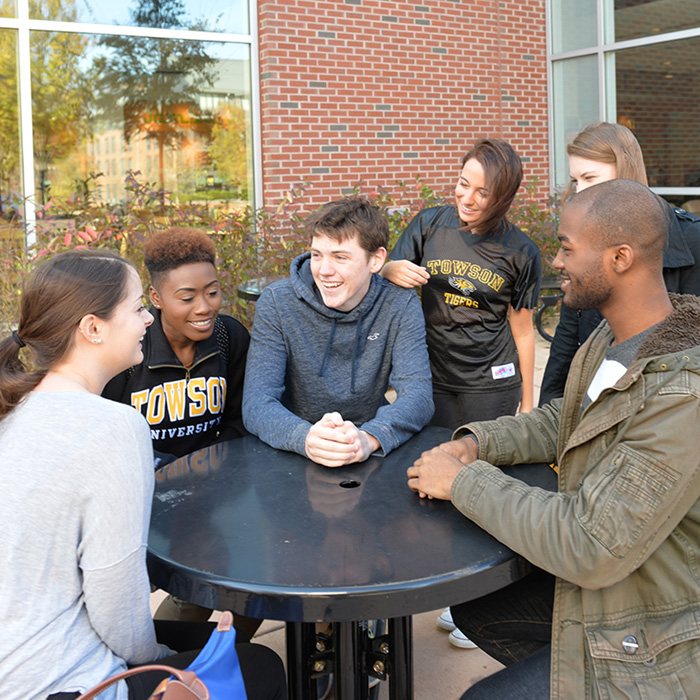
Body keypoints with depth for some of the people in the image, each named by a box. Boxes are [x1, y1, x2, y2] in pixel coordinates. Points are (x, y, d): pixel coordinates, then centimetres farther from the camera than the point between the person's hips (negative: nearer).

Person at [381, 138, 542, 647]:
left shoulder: (520, 253, -2)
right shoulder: (431, 225, 0)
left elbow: (522, 331, 4)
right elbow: (391, 274, 7)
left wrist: (527, 404, 8)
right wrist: (393, 271, -18)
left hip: (491, 385, -1)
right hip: (432, 381, 2)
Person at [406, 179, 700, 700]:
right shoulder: (614, 337, -3)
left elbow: (591, 550, -35)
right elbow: (561, 422, 13)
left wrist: (464, 481, -25)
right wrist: (476, 443, -5)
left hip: (649, 651, -8)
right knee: (473, 608, 16)